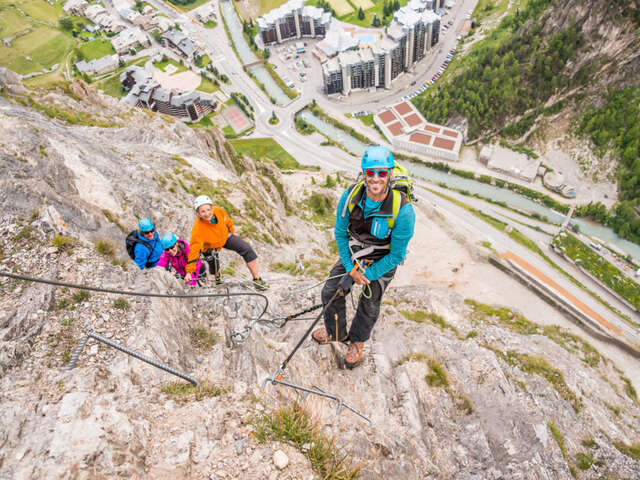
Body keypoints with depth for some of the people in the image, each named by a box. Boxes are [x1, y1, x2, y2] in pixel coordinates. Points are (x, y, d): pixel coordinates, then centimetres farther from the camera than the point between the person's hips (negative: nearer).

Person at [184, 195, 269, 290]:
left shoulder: (219, 211, -28)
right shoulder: (197, 229, -38)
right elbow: (194, 249, -34)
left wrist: (232, 231, 13)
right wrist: (189, 271, -34)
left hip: (225, 237, 3)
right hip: (210, 247, -3)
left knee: (248, 250, -12)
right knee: (215, 271, 1)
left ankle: (257, 280, -4)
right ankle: (218, 279, 41)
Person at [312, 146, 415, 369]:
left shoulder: (402, 210, -33)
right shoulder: (351, 195, -23)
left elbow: (397, 255, -21)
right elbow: (340, 233, -8)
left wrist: (369, 274, -16)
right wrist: (350, 268, -11)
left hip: (382, 261, -3)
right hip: (353, 253, 4)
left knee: (369, 306, 12)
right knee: (330, 292, 9)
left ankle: (357, 342, 42)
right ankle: (336, 333, 38)